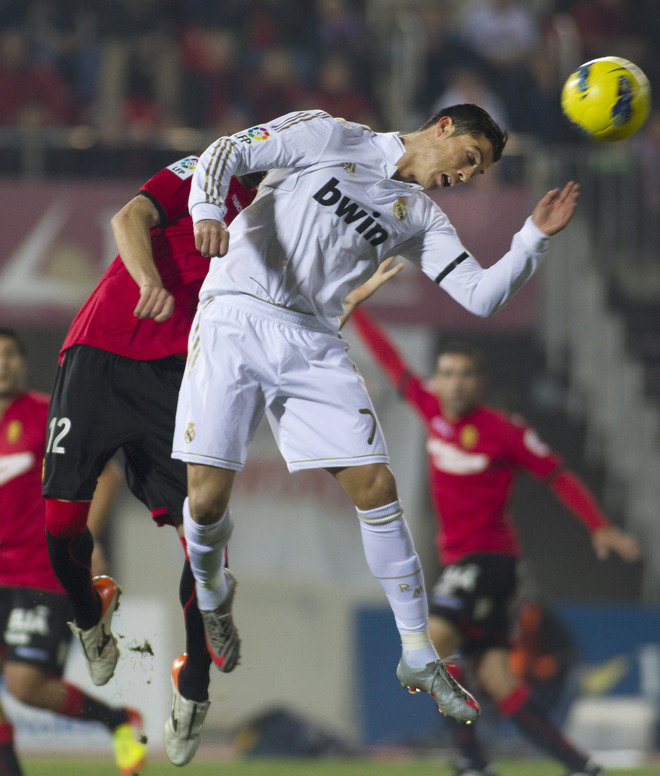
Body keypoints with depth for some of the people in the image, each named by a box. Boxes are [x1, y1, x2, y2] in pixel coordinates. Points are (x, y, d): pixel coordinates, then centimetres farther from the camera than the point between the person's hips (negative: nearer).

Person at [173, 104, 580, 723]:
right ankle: (212, 595, 24)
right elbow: (226, 152, -3)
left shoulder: (420, 217, 14)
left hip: (315, 347, 4)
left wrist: (536, 235, -7)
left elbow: (483, 296, 6)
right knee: (208, 498, -11)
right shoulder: (329, 137, 2)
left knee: (376, 489, -6)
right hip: (235, 321, -4)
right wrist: (208, 211, -23)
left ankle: (419, 659, 2)